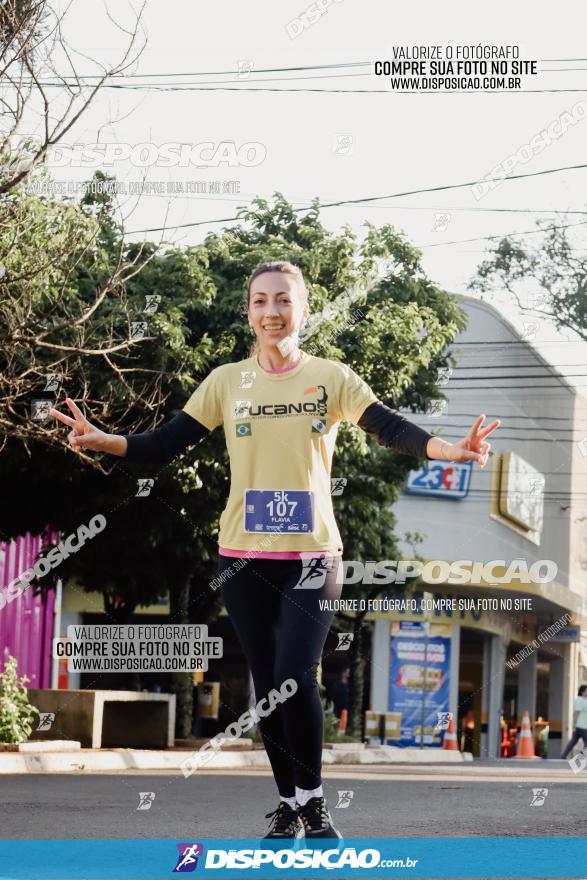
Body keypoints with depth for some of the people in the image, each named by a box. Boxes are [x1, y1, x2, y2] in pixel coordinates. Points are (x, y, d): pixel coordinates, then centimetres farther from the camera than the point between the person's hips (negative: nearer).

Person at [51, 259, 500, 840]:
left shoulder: (331, 378, 0)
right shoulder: (226, 382, 4)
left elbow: (389, 427, -10)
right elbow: (166, 444, 1)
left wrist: (448, 449, -29)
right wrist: (101, 440, -16)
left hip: (312, 554, -2)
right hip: (244, 557, 2)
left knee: (296, 677, -15)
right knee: (267, 684, 5)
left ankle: (312, 801, 3)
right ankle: (288, 803, 19)